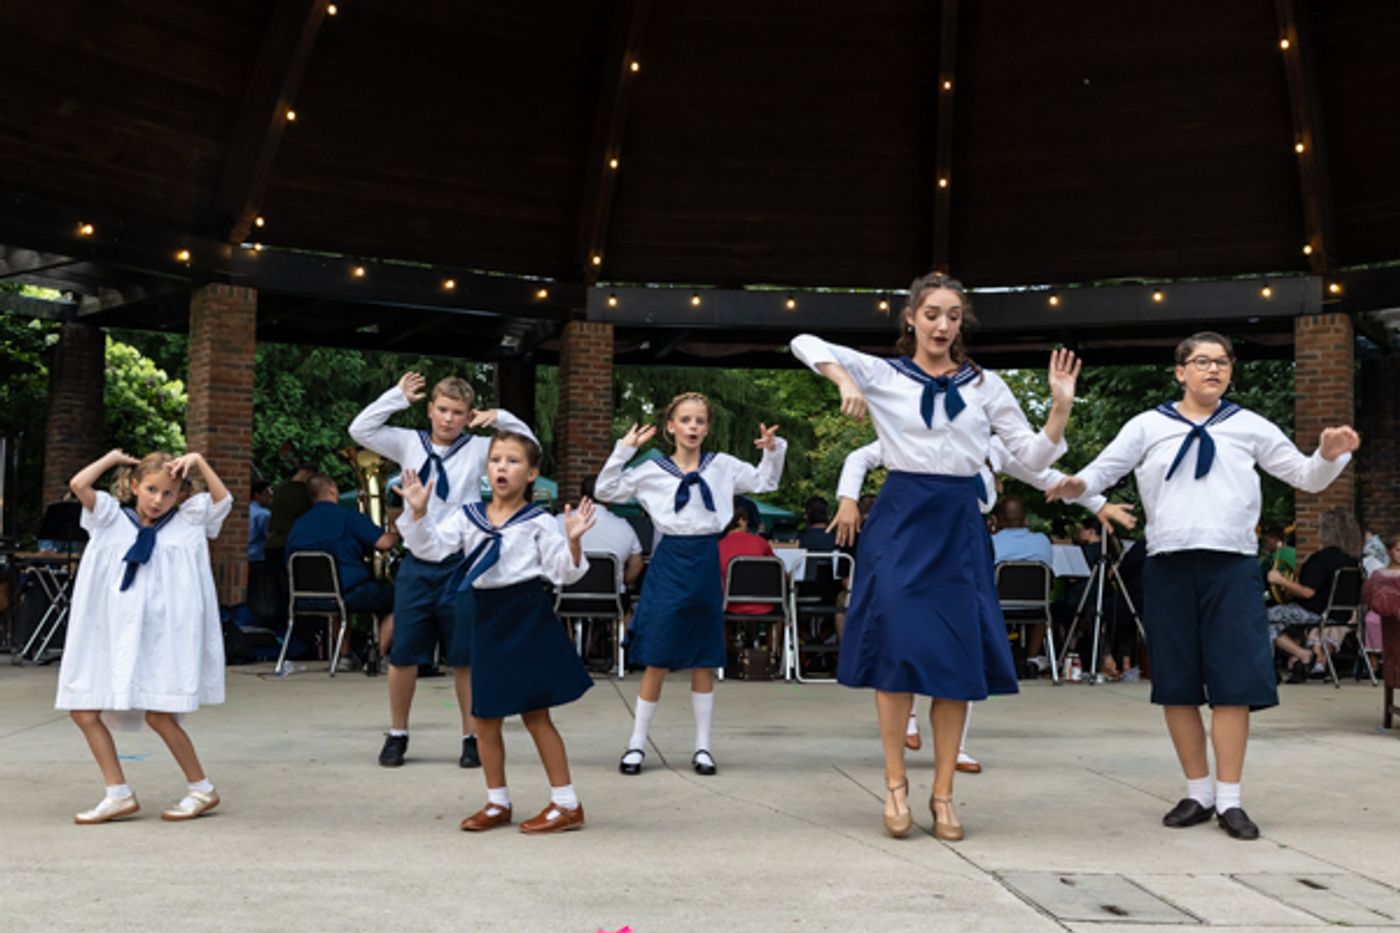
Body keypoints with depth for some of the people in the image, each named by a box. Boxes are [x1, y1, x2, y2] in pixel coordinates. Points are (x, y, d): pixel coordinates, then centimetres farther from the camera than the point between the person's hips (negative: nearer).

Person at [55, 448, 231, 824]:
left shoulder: (187, 521, 7)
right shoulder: (112, 519, 9)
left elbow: (223, 500, -5)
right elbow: (78, 484, -2)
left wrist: (199, 463, -7)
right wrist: (114, 458, 7)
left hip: (160, 634, -4)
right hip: (110, 633, 4)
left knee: (159, 716, -8)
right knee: (83, 711, 1)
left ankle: (202, 789, 9)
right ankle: (119, 795, 10)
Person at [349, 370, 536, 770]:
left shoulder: (478, 449, 2)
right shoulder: (409, 443, 5)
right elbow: (360, 430, 0)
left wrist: (500, 418, -11)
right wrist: (398, 396, -2)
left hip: (461, 563, -1)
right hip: (417, 563, 1)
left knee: (464, 658, 5)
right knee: (404, 654, 7)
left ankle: (472, 737, 16)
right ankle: (397, 734, 23)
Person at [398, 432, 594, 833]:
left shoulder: (538, 522, -4)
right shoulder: (467, 516, 6)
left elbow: (562, 572, -5)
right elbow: (431, 547, -3)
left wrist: (573, 541, -22)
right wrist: (419, 512, -16)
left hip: (528, 617, -4)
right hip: (487, 617, 5)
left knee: (535, 715, 0)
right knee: (486, 718, 10)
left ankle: (567, 804, 11)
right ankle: (498, 802, 27)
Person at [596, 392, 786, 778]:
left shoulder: (722, 466, 5)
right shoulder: (652, 471, 1)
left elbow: (765, 482, 16)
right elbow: (606, 491, 1)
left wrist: (773, 450, 0)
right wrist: (623, 451, -8)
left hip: (705, 562, 2)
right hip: (669, 562, -2)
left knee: (704, 660, 8)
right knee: (657, 659, 0)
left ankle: (703, 746, 17)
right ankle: (637, 744, 12)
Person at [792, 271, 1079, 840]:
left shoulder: (986, 386, 9)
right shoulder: (883, 375, 3)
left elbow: (1033, 457, 6)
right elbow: (804, 343, -2)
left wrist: (1061, 406, -8)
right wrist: (844, 380, -18)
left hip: (958, 524, 2)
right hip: (900, 519, -2)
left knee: (957, 659, 3)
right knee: (896, 649, -4)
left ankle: (943, 793, 14)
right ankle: (895, 782, 12)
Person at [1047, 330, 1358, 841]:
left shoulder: (1250, 427, 11)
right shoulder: (1148, 425, 8)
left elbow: (1306, 477, 12)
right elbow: (1103, 469, 2)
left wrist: (1330, 455, -9)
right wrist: (1077, 484, -19)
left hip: (1232, 564, 0)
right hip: (1167, 564, 0)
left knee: (1234, 681, -3)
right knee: (1176, 682, 4)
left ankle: (1229, 799, 6)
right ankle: (1198, 792, 17)